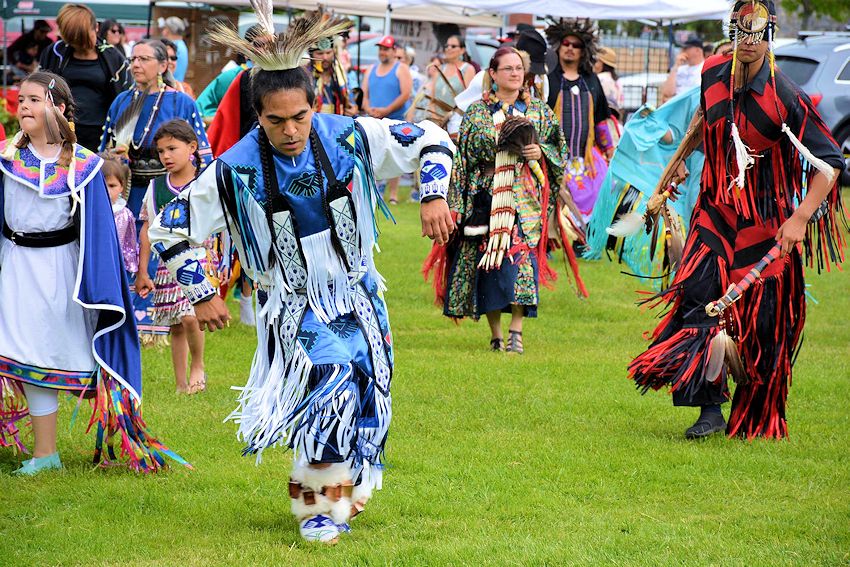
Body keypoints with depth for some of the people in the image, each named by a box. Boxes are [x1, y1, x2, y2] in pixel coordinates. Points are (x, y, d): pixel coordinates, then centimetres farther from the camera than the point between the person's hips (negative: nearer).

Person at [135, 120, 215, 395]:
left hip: (199, 256, -4)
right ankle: (181, 383, 17)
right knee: (176, 326, 8)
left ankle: (198, 366, 4)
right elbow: (147, 230, 9)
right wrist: (142, 273, 7)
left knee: (190, 316, -21)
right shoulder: (156, 187, 6)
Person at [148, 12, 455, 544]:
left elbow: (432, 140, -2)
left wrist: (434, 196, -16)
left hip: (358, 294, 4)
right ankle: (319, 506, -10)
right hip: (296, 305, -4)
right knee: (332, 380, -23)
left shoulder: (350, 137, -14)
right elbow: (171, 228, -11)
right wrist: (202, 296, -9)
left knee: (365, 394, 8)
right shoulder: (238, 169, -19)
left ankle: (345, 491, 33)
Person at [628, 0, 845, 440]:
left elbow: (830, 164, -16)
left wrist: (800, 218, -25)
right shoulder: (713, 73, -2)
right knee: (699, 295, -13)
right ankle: (710, 408, -10)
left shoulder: (786, 99, -18)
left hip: (766, 223, -4)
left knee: (760, 321, -1)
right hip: (716, 211, 4)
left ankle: (755, 418, 17)